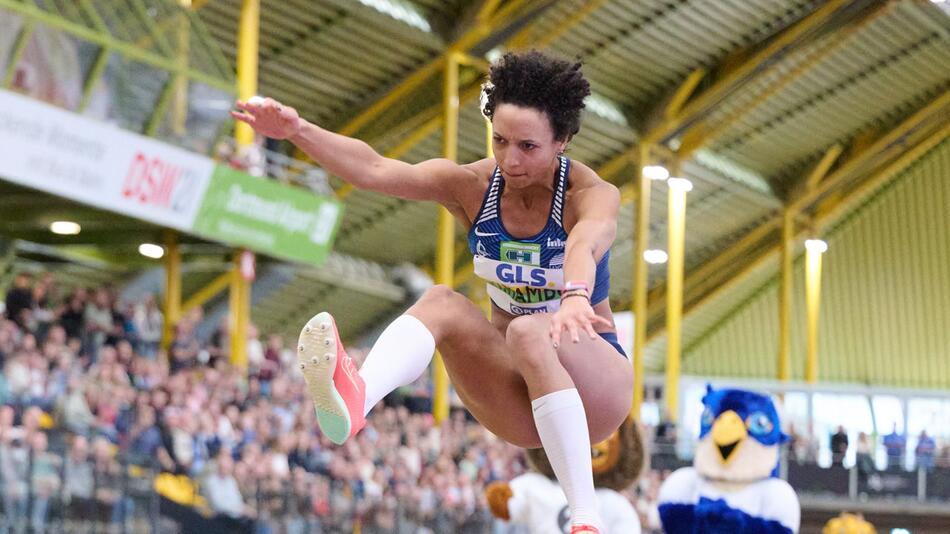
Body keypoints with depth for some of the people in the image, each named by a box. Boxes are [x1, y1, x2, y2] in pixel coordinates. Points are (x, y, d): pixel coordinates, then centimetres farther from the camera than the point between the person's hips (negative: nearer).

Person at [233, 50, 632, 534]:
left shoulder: (592, 195, -16)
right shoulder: (472, 186, -5)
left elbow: (586, 245, -41)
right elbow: (374, 171, -21)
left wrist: (575, 297, -64)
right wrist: (297, 131, -38)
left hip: (593, 380, -4)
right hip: (517, 397, 4)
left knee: (529, 334, -36)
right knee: (441, 302, -24)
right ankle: (355, 398, -54)